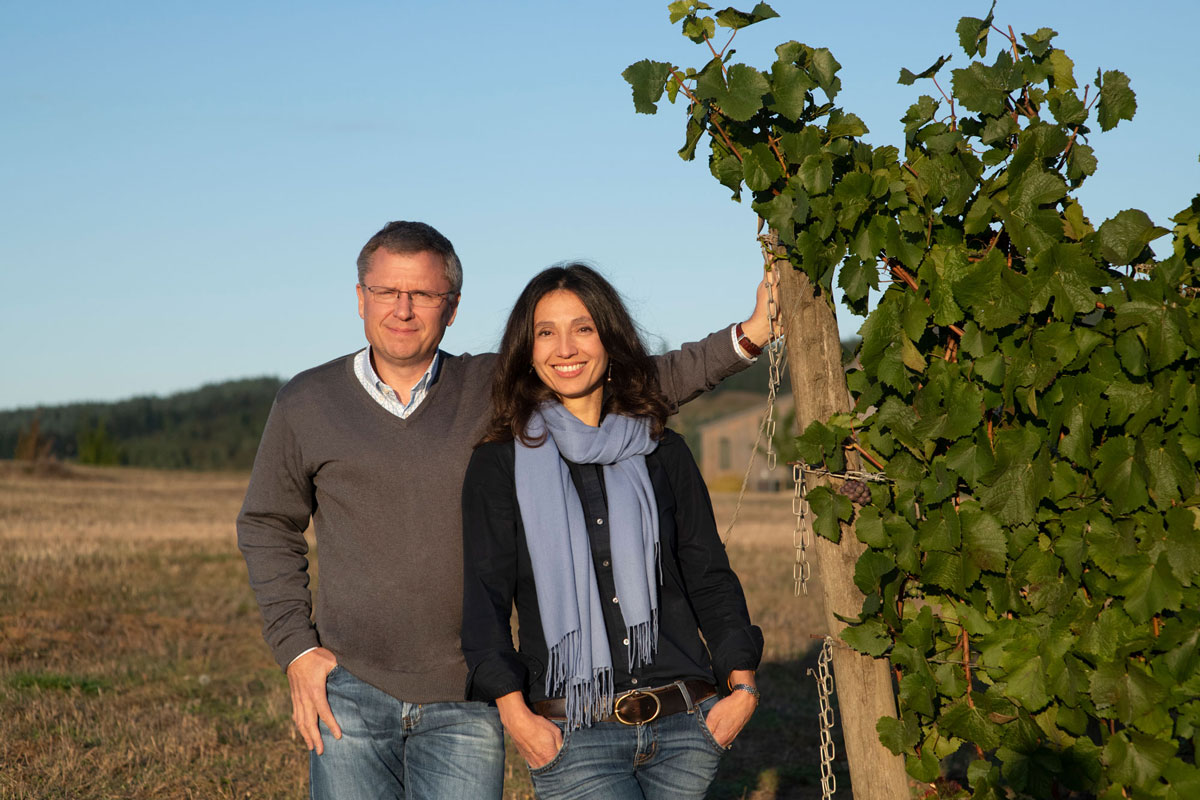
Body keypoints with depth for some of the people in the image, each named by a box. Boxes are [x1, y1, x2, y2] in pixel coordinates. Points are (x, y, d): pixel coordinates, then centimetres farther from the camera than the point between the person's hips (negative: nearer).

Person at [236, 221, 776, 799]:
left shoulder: (496, 389, 1)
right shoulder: (306, 404, 2)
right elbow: (266, 526, 13)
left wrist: (745, 337, -8)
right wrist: (294, 646, 3)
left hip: (464, 706, 0)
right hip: (351, 693, 0)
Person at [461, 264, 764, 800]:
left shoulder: (664, 454, 11)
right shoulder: (500, 465, 4)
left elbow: (709, 576, 13)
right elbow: (485, 596, -1)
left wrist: (741, 684, 0)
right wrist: (514, 710, -13)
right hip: (574, 736, -3)